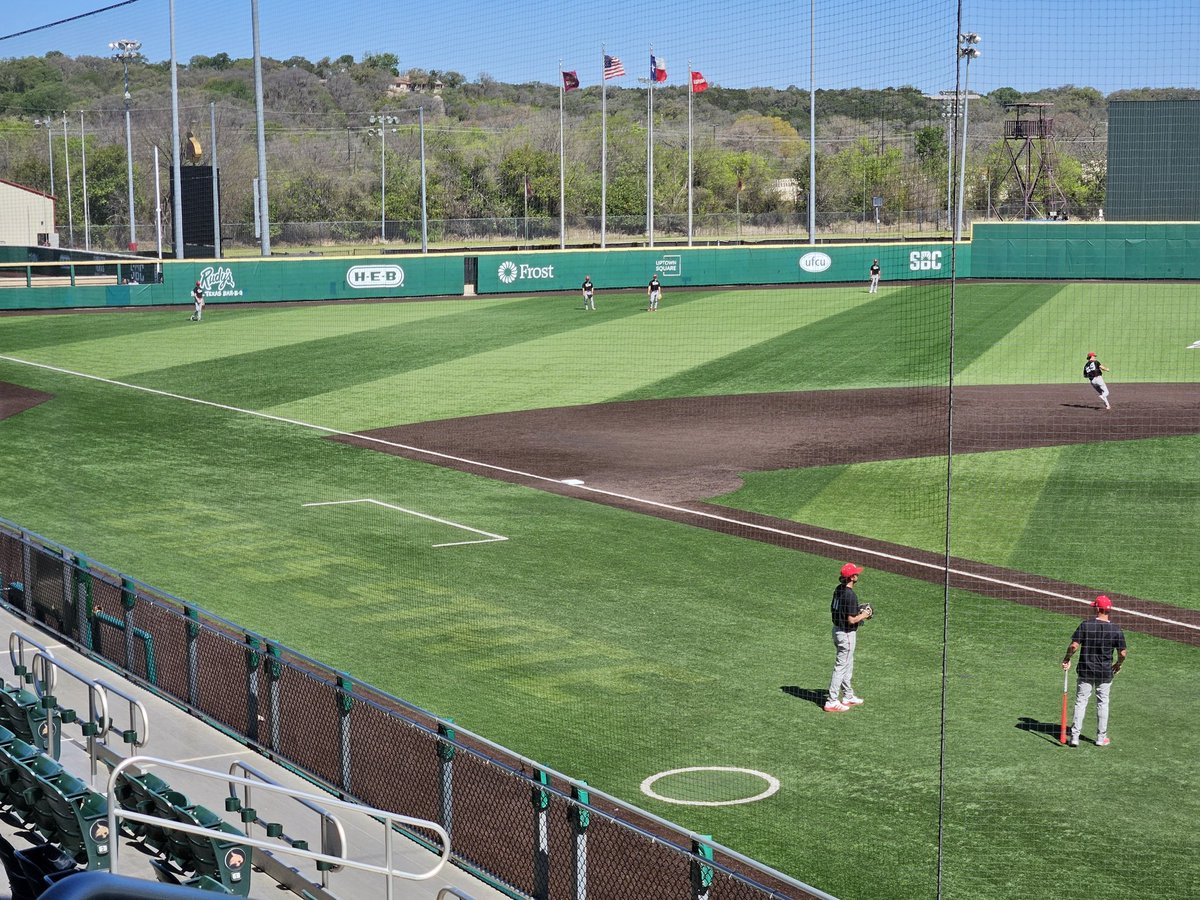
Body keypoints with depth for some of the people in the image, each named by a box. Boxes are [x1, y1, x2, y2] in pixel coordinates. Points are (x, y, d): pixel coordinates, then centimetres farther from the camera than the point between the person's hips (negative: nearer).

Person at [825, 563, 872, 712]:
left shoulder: (838, 589, 3)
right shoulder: (850, 595, -25)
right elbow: (851, 620, -26)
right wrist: (863, 616, -7)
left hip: (837, 629, 9)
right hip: (847, 634, -9)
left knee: (848, 666, 22)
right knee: (841, 667, -2)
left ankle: (848, 696, 34)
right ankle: (832, 702, 2)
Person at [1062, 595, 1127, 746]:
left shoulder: (1085, 625, -12)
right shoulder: (1116, 630, -8)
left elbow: (1074, 645, -16)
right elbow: (1123, 653, -6)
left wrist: (1067, 659, 0)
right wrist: (1118, 665, 13)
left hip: (1085, 670, -1)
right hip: (1105, 672, 1)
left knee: (1081, 701, 8)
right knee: (1102, 703, 15)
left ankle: (1074, 736, 6)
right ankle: (1101, 738, 20)